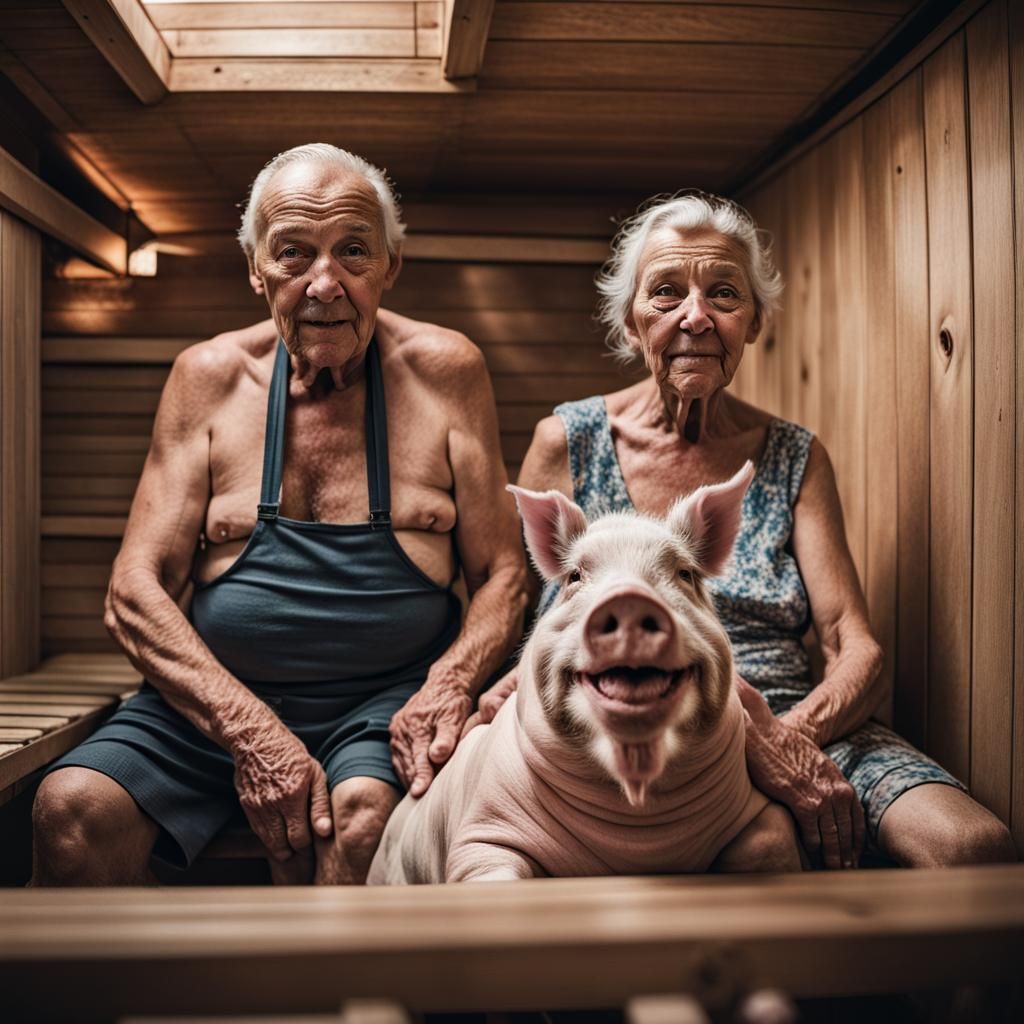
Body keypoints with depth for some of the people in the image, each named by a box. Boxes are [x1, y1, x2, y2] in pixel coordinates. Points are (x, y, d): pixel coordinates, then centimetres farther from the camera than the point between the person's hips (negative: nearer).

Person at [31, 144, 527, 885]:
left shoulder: (444, 372, 0)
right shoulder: (210, 377, 3)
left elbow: (503, 575, 3)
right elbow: (135, 594, -2)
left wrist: (447, 686, -18)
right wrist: (250, 730, -17)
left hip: (389, 698, -1)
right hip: (216, 694, 2)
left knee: (361, 811, -32)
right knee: (73, 808, -22)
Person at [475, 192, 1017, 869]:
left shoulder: (796, 458, 11)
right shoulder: (567, 441, 5)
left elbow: (858, 650, 5)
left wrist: (790, 732, -21)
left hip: (793, 723, 4)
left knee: (978, 848, -25)